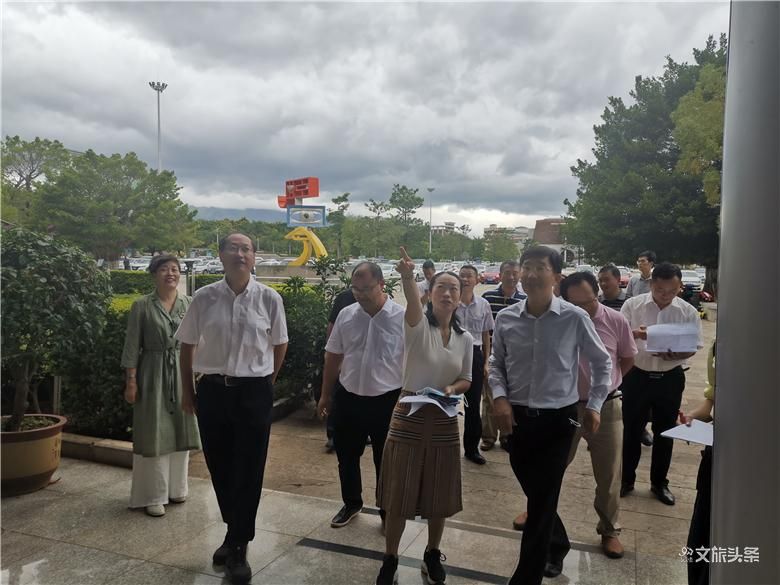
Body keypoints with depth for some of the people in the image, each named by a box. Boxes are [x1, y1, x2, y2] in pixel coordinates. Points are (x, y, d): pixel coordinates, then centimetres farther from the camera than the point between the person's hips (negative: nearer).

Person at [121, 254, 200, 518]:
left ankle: (176, 488, 28)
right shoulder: (142, 306, -4)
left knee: (180, 431, 11)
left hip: (182, 374, 3)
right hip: (153, 375, -3)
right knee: (154, 434, 2)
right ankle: (153, 496, 15)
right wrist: (131, 381, -8)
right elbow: (132, 346, -4)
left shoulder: (189, 305, 4)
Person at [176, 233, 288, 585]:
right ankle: (235, 534, 38)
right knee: (219, 468, 14)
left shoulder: (269, 299, -6)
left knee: (248, 472, 5)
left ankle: (237, 548, 23)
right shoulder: (204, 298, -3)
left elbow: (279, 344, 6)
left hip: (254, 392, -2)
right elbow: (188, 345, 8)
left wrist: (264, 382, 9)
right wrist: (187, 391, 11)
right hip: (212, 391, 2)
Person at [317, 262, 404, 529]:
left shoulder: (403, 318, -12)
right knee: (346, 456, 17)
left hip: (387, 400, -3)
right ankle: (351, 503, 41)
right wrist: (326, 395, 11)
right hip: (349, 398, 4)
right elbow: (333, 358, 8)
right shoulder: (346, 315, -1)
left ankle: (388, 511, 33)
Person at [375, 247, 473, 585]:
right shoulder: (418, 326, -10)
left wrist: (452, 388, -11)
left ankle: (432, 554, 38)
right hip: (409, 416, -3)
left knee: (439, 494, 15)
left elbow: (466, 380, 13)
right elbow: (412, 302, -34)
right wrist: (407, 277, -55)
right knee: (400, 492, 6)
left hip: (444, 420, 4)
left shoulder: (465, 339, 3)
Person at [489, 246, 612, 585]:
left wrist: (594, 406, -1)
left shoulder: (575, 318, -11)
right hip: (517, 418, 4)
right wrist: (500, 397, -8)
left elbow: (602, 364, 3)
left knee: (542, 501, 0)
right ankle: (557, 544, 49)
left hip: (557, 419, -3)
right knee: (536, 495, 20)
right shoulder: (506, 319, -4)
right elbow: (496, 364, 8)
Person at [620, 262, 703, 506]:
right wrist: (634, 334, -28)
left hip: (670, 379, 1)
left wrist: (674, 355, -20)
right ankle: (626, 479, 27)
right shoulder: (632, 305, -7)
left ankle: (659, 482, 32)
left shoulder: (688, 312, -4)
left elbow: (693, 347, 1)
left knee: (664, 432, 14)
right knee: (631, 429, 10)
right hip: (637, 376, -1)